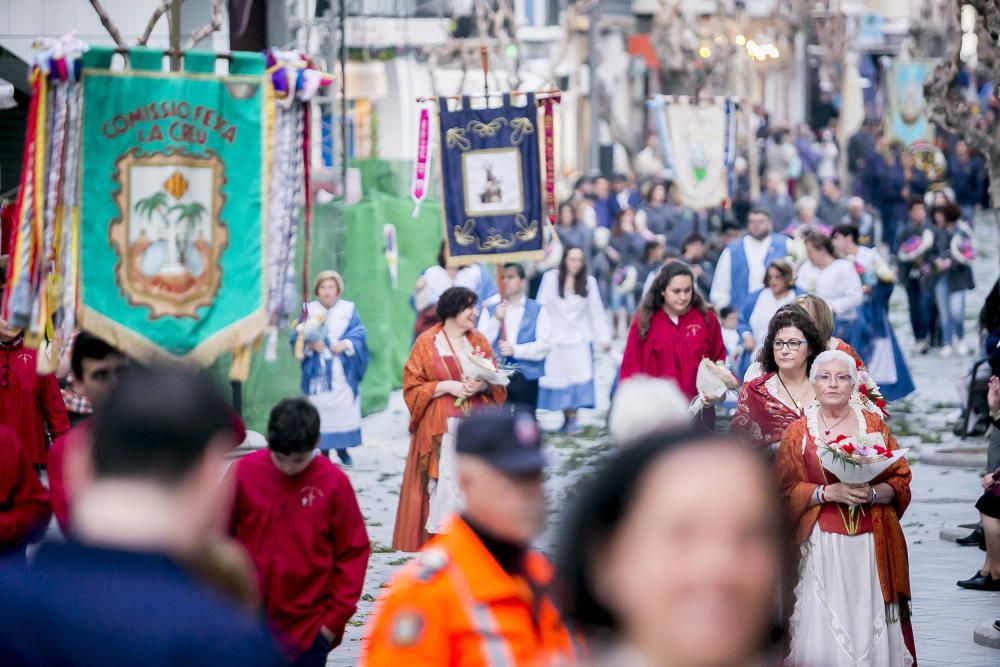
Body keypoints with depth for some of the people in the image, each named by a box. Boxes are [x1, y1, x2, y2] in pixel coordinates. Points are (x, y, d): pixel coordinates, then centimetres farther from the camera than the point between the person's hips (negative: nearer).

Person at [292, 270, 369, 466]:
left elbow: (359, 335, 1)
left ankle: (342, 450, 12)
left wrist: (345, 344, -16)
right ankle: (324, 451, 5)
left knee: (344, 411, -1)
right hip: (317, 373, 0)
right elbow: (297, 338, 3)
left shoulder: (348, 310, 6)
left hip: (342, 373, 0)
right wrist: (310, 345, -16)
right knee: (320, 411, -3)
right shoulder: (309, 310, 7)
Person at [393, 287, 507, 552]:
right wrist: (446, 386, -13)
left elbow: (498, 385, 13)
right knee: (443, 483, -10)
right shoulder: (427, 343, 1)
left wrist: (483, 384, -9)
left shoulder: (479, 341, 11)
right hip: (441, 429, -3)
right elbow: (412, 387, -1)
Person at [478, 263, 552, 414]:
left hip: (526, 378, -1)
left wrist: (515, 350, -17)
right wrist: (496, 319, -13)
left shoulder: (537, 310, 6)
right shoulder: (490, 309, 11)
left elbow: (544, 345, -5)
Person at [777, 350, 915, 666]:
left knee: (871, 622, -1)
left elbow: (901, 480, 6)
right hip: (821, 543, -1)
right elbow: (784, 489, -1)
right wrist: (828, 492, -15)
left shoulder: (873, 425, 9)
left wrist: (872, 493, -14)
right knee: (824, 626, -5)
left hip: (871, 544, 1)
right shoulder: (798, 432, 5)